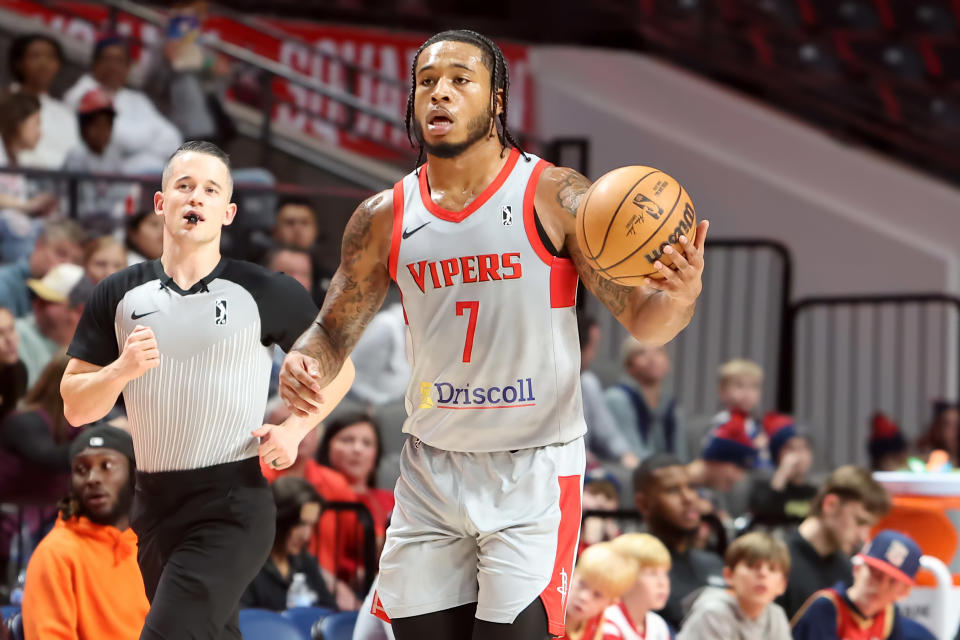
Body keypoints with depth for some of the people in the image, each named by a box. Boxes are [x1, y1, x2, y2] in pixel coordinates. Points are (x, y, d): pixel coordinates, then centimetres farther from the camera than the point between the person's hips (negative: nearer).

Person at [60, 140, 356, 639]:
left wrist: (294, 429, -4)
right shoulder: (118, 295, 6)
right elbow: (75, 408, 5)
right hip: (153, 503, 5)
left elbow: (337, 367, 10)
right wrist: (123, 370, -14)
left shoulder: (266, 293, -2)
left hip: (231, 507, -5)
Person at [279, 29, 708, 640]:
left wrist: (679, 298, -32)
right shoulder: (385, 218, 2)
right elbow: (335, 330, 12)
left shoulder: (556, 197, -9)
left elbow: (643, 319, -9)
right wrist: (304, 363, -11)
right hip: (431, 471, 4)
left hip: (533, 471, -4)